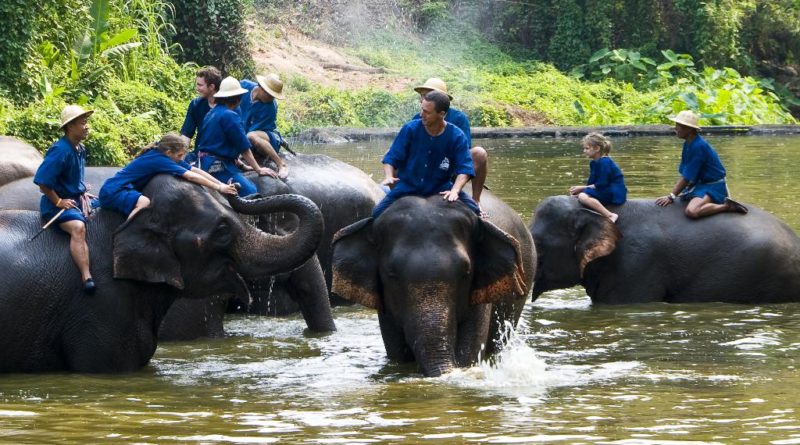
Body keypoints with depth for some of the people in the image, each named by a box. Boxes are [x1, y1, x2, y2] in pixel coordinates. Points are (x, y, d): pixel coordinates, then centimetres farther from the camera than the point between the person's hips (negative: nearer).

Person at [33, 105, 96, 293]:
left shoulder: (80, 149, 9)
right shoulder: (60, 151, -20)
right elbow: (42, 182, -23)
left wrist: (84, 195, 11)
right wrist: (58, 202, -18)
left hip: (77, 199, 10)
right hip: (58, 203, -10)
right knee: (78, 227, -34)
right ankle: (87, 278, -44)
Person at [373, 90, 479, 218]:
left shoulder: (457, 136, -10)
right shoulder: (410, 129, -8)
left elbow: (464, 168, -16)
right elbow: (391, 158, -6)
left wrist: (454, 191, -34)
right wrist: (389, 176, -27)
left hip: (440, 189, 0)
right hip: (407, 187, 1)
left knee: (472, 210, -20)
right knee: (378, 213, -18)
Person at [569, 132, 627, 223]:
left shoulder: (604, 162, -16)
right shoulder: (594, 163, 14)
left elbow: (601, 185, -19)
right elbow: (591, 183, 14)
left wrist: (582, 188, -13)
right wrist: (579, 189, -4)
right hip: (606, 192, 11)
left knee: (583, 197, -28)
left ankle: (610, 216, -32)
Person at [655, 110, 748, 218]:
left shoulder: (698, 146, -22)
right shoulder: (688, 144, 7)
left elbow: (687, 177, -21)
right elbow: (683, 173, 8)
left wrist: (671, 197, -19)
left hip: (713, 187, -10)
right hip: (701, 184, 10)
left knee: (691, 212, -33)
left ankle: (726, 206, -14)